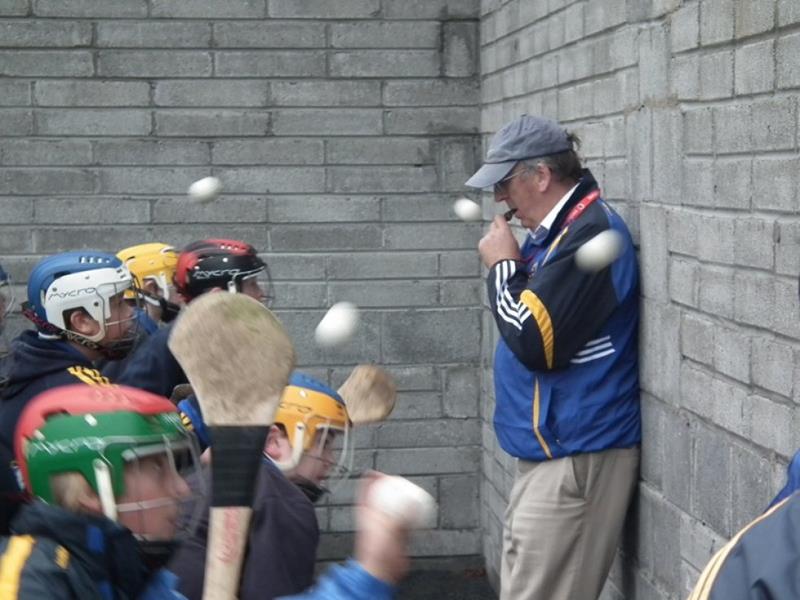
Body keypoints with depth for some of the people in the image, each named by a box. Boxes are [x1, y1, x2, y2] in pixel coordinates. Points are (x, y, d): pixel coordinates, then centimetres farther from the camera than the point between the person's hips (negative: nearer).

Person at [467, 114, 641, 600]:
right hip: (551, 450, 11)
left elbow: (532, 340, -21)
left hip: (575, 455, -11)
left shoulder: (591, 233, -18)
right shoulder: (560, 228, 14)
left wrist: (502, 266, -9)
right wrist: (510, 265, 4)